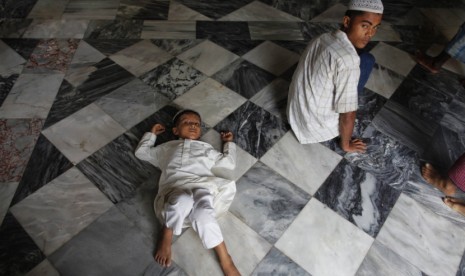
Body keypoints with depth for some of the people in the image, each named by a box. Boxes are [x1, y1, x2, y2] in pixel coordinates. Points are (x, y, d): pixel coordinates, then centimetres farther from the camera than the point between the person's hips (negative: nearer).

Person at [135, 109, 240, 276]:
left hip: (201, 189, 1)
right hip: (174, 191, 0)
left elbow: (229, 163, 33)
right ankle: (167, 235, -13)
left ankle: (225, 260, -29)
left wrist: (229, 143, 43)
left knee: (202, 214, -37)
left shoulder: (206, 148, 35)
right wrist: (152, 134, 50)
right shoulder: (167, 148, 35)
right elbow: (141, 152, 42)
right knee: (183, 201, -40)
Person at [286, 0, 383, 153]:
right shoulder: (348, 59, -27)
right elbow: (348, 115, -21)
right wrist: (346, 145, -3)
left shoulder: (323, 38, -1)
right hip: (315, 126, -7)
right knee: (366, 60, -3)